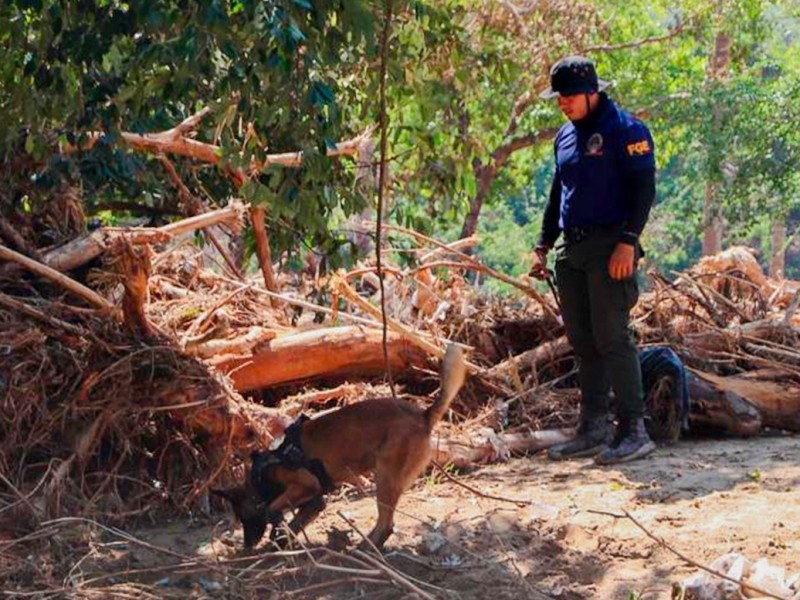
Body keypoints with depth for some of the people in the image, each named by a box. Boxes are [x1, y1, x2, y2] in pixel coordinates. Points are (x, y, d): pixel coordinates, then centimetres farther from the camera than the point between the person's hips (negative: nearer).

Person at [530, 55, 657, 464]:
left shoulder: (625, 129, -6)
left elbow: (643, 189, -11)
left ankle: (634, 431, -7)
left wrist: (627, 241, -20)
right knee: (583, 343, 8)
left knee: (611, 339, -11)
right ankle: (593, 430, 14)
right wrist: (543, 246, 18)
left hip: (610, 249, -8)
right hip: (572, 250, 8)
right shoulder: (565, 136, 17)